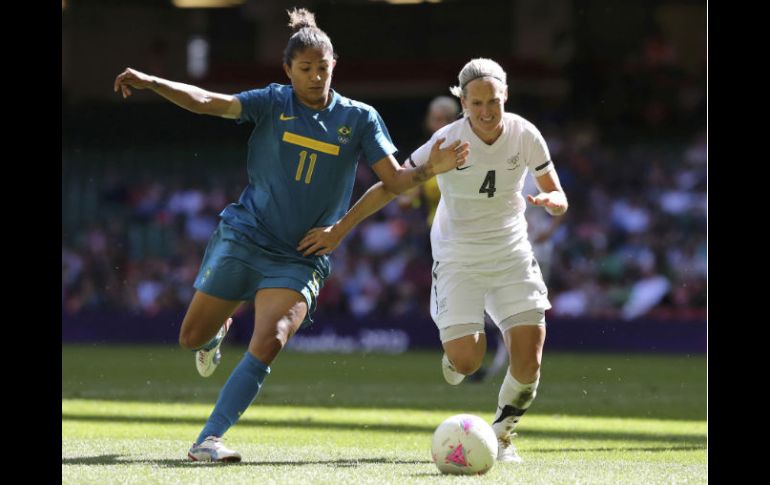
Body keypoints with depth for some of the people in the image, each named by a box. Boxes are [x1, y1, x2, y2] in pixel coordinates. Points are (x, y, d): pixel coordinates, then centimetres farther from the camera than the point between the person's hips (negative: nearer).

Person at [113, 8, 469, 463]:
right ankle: (221, 328, 45)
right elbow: (208, 102, -11)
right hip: (243, 237, 1)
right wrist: (150, 82, -26)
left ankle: (208, 440, -19)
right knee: (193, 337, 6)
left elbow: (394, 179, -2)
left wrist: (428, 170, -24)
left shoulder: (359, 118, 0)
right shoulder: (274, 103, -2)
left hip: (300, 258, -1)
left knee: (269, 343, -22)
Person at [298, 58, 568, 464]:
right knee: (466, 361, -15)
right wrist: (338, 230, -11)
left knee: (529, 352, -12)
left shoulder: (525, 135, -10)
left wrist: (550, 201, -23)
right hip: (457, 259, -2)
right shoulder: (448, 140, -18)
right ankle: (454, 350, 26)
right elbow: (390, 186, -11)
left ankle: (503, 432, 14)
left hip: (511, 255, 2)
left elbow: (557, 197, 2)